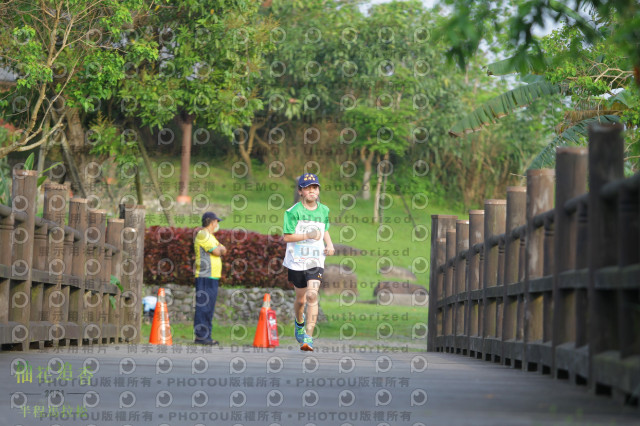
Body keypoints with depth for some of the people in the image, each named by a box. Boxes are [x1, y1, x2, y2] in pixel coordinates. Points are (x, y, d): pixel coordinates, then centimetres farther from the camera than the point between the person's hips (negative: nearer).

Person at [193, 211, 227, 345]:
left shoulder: (209, 236, 23)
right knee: (203, 307, -11)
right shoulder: (203, 235, -10)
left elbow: (223, 250, 17)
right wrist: (219, 248, 6)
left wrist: (219, 248, -3)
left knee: (209, 308, 11)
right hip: (205, 277, -10)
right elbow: (217, 252, -15)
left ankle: (206, 336, 15)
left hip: (212, 277, 10)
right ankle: (200, 336, -12)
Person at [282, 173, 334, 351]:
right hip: (296, 261, -1)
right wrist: (308, 236, -21)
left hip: (316, 261, 1)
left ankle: (308, 337, -18)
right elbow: (286, 236, -11)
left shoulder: (324, 210, 6)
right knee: (300, 299, 12)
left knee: (312, 295, -17)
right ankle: (299, 322, 46)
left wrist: (329, 244, 6)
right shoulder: (293, 211, -8)